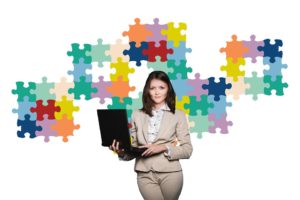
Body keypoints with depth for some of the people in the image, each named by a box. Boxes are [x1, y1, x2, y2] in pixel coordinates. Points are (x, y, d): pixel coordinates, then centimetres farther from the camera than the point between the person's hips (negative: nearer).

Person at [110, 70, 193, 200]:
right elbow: (134, 146, 10)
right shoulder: (137, 115, 9)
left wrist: (164, 148, -15)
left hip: (170, 173, -1)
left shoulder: (178, 115, 2)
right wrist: (122, 152, -11)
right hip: (145, 174, 1)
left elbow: (187, 150, -1)